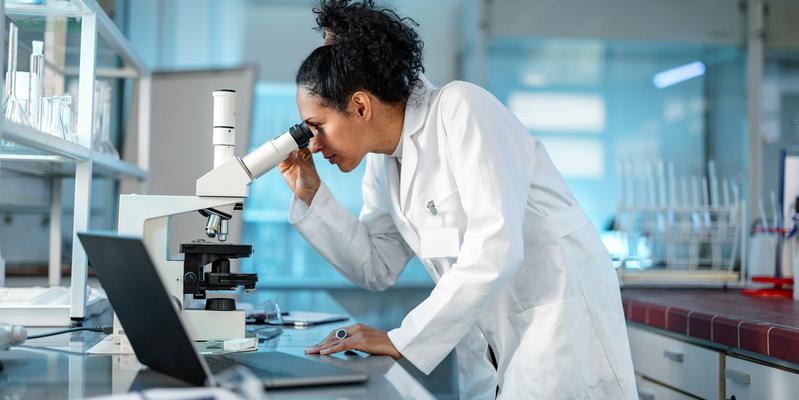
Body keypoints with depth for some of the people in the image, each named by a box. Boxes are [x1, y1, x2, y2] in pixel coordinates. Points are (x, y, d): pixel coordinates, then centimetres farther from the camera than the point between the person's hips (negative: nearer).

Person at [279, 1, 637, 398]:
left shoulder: (461, 108, -17)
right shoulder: (382, 164, 6)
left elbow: (495, 247, -27)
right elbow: (377, 268, 12)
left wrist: (403, 340, -23)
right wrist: (310, 195, 1)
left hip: (561, 322, -7)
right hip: (492, 346, 7)